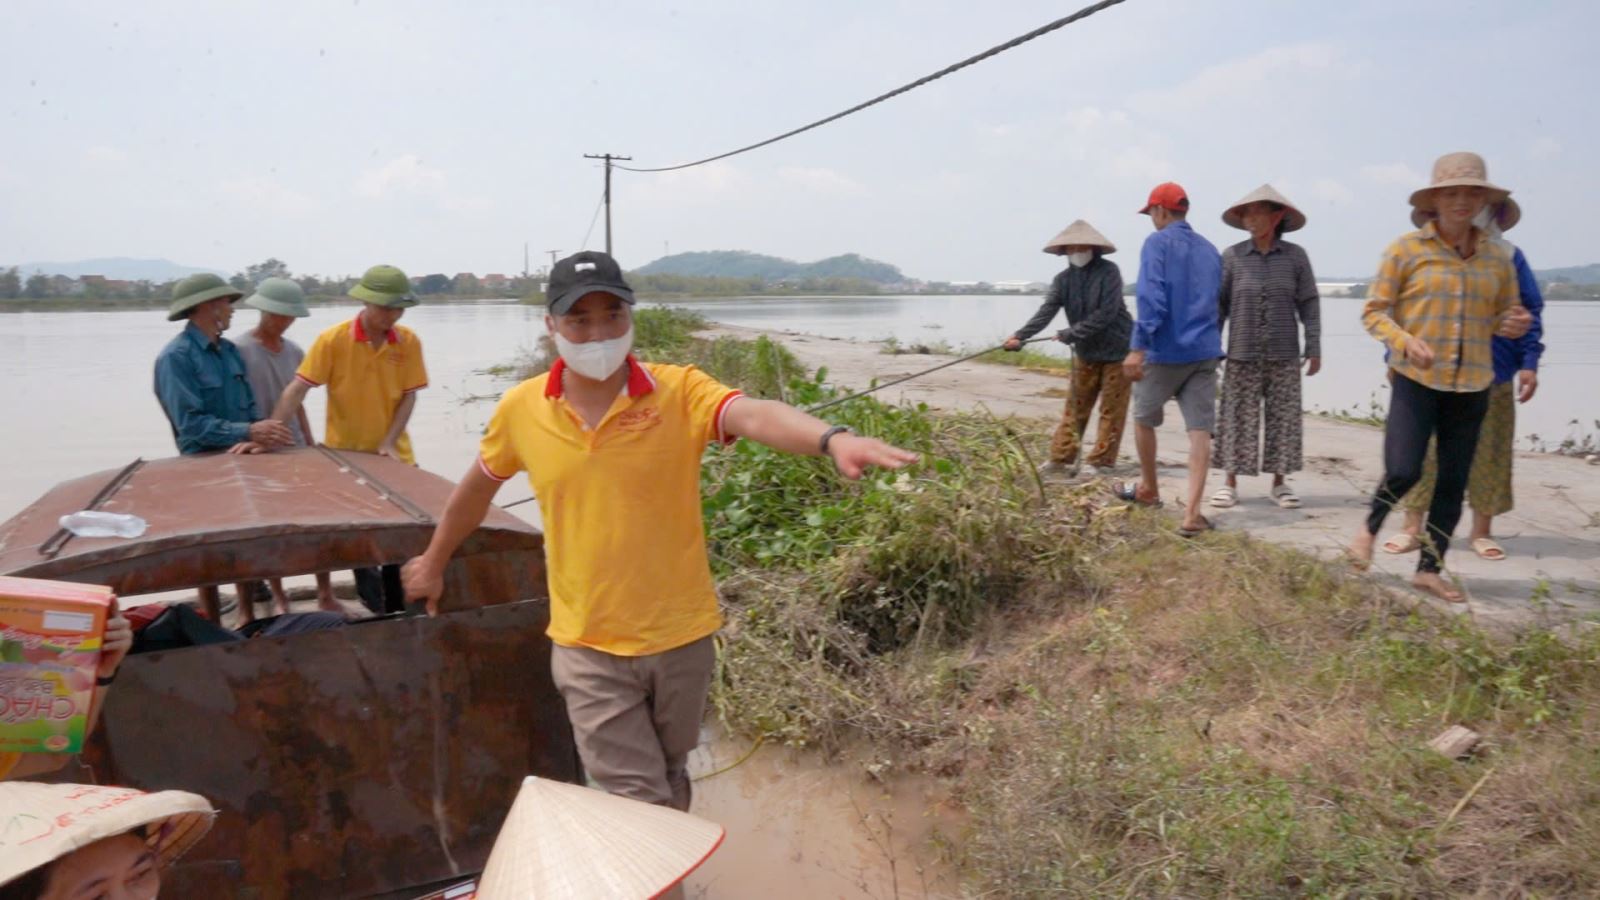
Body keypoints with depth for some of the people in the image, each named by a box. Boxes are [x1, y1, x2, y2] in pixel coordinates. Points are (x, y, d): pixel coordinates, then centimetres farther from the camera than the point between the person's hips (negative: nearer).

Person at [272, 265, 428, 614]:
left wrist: (389, 443, -13)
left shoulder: (409, 342, -5)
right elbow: (297, 390, -14)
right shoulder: (332, 340, -12)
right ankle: (376, 605, 26)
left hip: (393, 455, 2)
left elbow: (408, 396, -2)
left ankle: (396, 608, 23)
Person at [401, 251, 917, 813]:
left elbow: (757, 415, -34)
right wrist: (434, 561, 27)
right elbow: (478, 485, 13)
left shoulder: (678, 391, -13)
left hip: (680, 636, 0)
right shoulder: (520, 409, -5)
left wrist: (832, 439, -54)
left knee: (669, 787, 23)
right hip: (588, 646, 0)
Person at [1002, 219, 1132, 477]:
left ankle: (1102, 461, 7)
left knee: (1111, 409, 1)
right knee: (1075, 408, 7)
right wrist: (1020, 336, -27)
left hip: (1116, 349, -5)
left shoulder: (1108, 272, -13)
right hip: (1086, 352, 5)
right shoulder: (1064, 279, 0)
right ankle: (1062, 458, 10)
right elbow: (1046, 311, -11)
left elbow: (1106, 313, -20)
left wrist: (1071, 333, -23)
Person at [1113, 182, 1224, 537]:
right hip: (1204, 351, 5)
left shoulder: (1158, 243, -5)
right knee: (1200, 430, -1)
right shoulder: (1210, 250, 14)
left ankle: (1148, 488, 33)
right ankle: (1192, 512, -7)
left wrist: (1138, 347, -21)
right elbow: (1218, 305, 19)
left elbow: (1151, 298, -17)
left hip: (1166, 350, -5)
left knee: (1143, 418, 17)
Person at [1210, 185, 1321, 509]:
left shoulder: (1295, 256, 1)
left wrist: (1314, 348, 1)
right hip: (1242, 354, -1)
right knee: (1237, 418, 1)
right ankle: (1230, 483, 9)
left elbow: (1309, 304, 4)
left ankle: (1279, 483, 16)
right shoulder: (1232, 257, -1)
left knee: (1283, 418, 5)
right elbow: (1218, 305, 2)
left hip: (1284, 355, 1)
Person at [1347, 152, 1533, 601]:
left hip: (1472, 386, 4)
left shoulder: (1498, 256, 7)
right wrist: (1406, 342, -21)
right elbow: (1374, 311, -3)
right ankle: (1370, 527, 18)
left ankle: (1430, 569, 20)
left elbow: (1505, 313, 19)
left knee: (1454, 481, 7)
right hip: (1416, 380, -4)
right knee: (1403, 471, -13)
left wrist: (1514, 323, -5)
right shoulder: (1407, 249, -4)